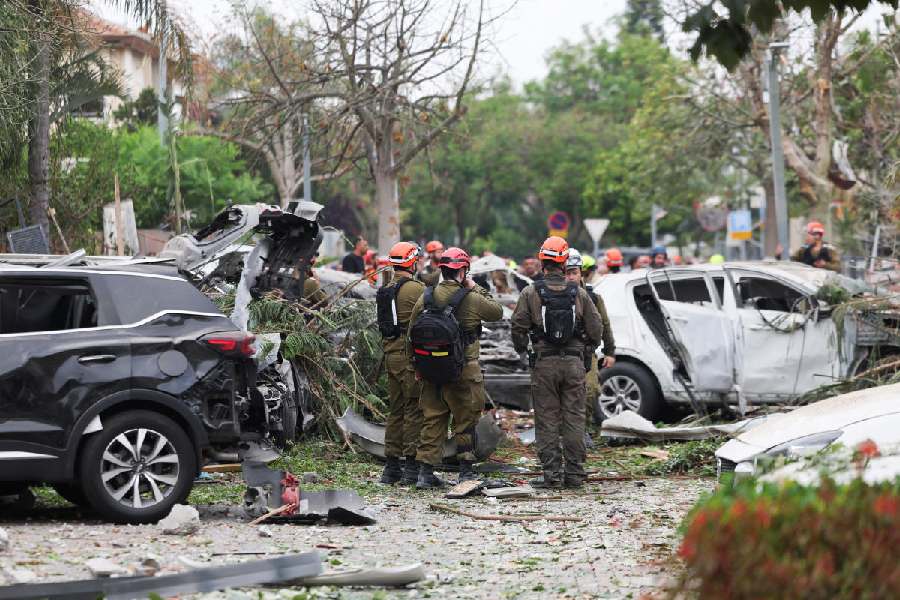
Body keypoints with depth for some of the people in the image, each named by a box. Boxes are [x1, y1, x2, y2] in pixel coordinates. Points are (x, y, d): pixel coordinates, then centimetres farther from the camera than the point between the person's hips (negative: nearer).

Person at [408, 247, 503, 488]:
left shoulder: (425, 298, 1)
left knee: (432, 420, 10)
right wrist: (477, 289, 10)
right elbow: (497, 312, 8)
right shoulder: (472, 299, -10)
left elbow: (412, 334, 6)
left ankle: (425, 472, 8)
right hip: (463, 372, -4)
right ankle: (466, 472, 11)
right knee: (465, 420, 7)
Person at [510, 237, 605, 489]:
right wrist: (585, 352, 20)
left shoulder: (531, 293, -4)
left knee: (547, 420, 3)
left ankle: (552, 473, 1)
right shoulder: (579, 294, 1)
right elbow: (596, 329, 3)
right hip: (574, 363, 1)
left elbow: (518, 327, -4)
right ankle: (574, 473, 7)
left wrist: (522, 350, 15)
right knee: (574, 418, 6)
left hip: (544, 363, -1)